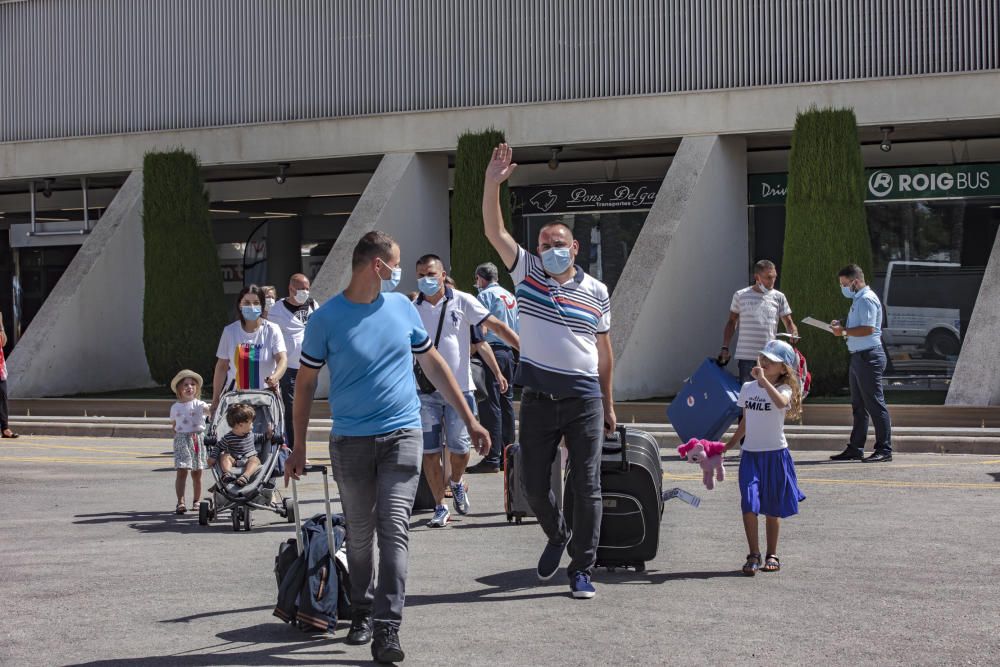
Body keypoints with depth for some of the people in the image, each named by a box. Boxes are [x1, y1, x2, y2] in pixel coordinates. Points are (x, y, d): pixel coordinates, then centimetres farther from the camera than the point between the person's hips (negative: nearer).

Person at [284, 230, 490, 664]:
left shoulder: (402, 307, 5)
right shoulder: (325, 319, -4)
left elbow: (434, 364, 12)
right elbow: (306, 384, 2)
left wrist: (469, 420, 10)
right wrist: (299, 446, 2)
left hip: (402, 434, 1)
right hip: (350, 441, -1)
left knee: (394, 528, -9)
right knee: (359, 533, 10)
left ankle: (387, 629, -10)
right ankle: (362, 611, 29)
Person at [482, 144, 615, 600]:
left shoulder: (596, 292, 5)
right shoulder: (527, 273, 5)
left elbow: (604, 352, 10)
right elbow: (494, 232, -5)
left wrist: (608, 405, 11)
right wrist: (492, 183, -16)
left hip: (584, 400, -1)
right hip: (538, 400, 1)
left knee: (586, 486, 0)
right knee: (534, 485, 7)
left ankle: (582, 568, 10)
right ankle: (558, 536, 36)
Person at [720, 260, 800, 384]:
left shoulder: (778, 297, 8)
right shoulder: (740, 295, 5)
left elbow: (788, 322, 10)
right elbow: (731, 322, 12)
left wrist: (794, 333, -13)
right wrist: (725, 348, 4)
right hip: (746, 356, -1)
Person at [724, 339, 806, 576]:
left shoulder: (784, 389, -7)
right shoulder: (747, 388, 8)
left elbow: (781, 403, -33)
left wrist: (763, 379, -32)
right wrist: (730, 444, 20)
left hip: (775, 454, -3)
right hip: (750, 453, 3)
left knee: (772, 508, 7)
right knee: (749, 505, -10)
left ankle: (772, 555, 22)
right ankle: (753, 555, -3)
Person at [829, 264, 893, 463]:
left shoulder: (867, 299, -13)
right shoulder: (858, 299, 19)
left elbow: (868, 329, -23)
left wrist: (844, 331, -16)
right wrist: (842, 328, 8)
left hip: (869, 356, -11)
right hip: (859, 356, 11)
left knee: (875, 404, -8)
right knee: (858, 406, 14)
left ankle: (884, 450, -4)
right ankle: (855, 448, 21)